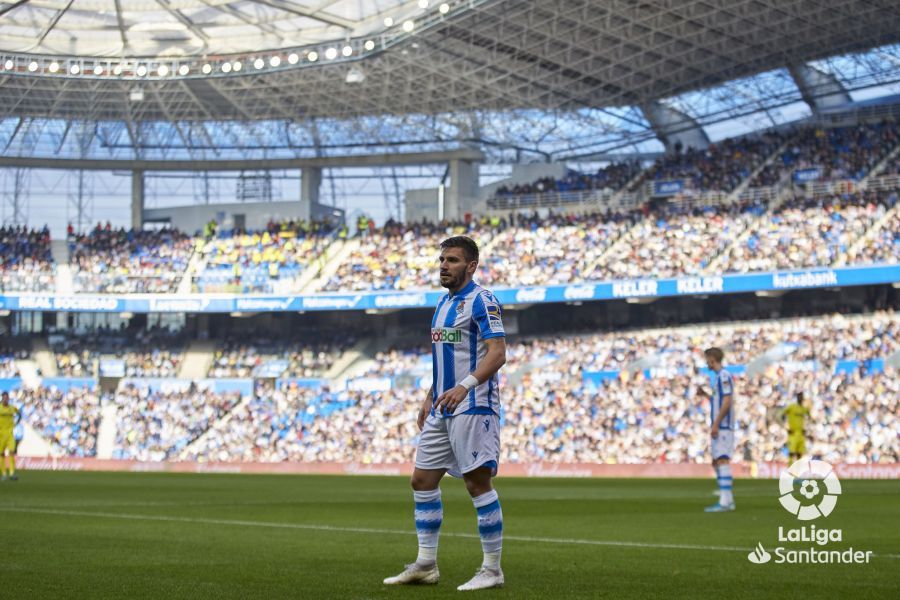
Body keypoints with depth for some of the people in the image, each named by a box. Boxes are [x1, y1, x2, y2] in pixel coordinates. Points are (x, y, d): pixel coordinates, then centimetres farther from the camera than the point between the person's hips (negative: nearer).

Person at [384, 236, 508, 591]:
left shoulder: (481, 301, -11)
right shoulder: (444, 303, 17)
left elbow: (497, 353, -20)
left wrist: (464, 386, -32)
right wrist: (430, 398, 21)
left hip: (473, 407, -10)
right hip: (442, 410, 10)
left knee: (477, 483, -7)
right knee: (422, 479, 8)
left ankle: (492, 569, 1)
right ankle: (426, 565, 15)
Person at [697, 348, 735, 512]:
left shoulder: (724, 376, -10)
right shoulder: (718, 376, 19)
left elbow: (727, 402, -18)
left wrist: (715, 424, -20)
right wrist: (705, 395, 24)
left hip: (722, 426, -10)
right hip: (719, 428, 10)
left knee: (722, 460, -14)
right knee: (717, 462, 12)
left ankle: (725, 502, -18)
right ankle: (728, 500, 15)